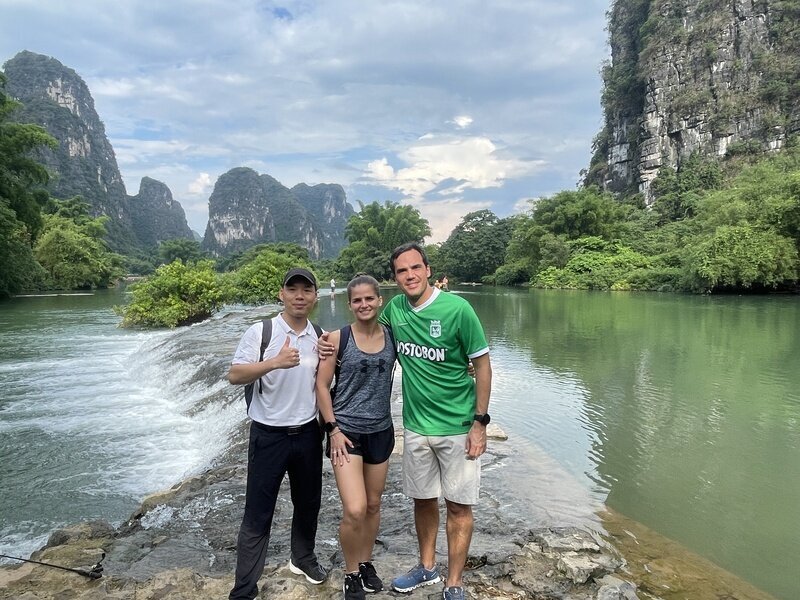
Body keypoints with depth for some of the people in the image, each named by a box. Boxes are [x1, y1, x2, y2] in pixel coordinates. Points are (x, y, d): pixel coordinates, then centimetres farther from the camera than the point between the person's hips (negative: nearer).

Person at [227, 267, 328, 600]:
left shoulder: (320, 336, 3)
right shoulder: (260, 332, -11)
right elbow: (234, 375, -18)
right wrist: (275, 362, -32)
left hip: (308, 433, 5)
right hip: (269, 435, -4)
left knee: (308, 503, 20)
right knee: (258, 514, 4)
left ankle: (303, 557, 45)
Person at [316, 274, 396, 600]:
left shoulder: (392, 335, -2)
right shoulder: (338, 338, -9)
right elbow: (322, 385, -5)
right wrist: (333, 428, -10)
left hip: (381, 430, 4)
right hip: (346, 430, -3)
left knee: (373, 505, 15)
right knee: (354, 510, -10)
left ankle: (366, 563, 38)